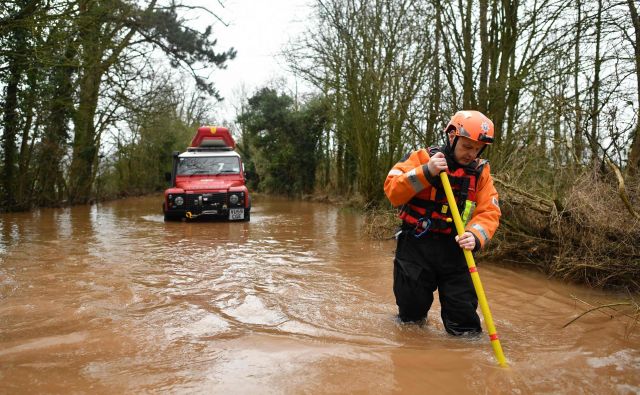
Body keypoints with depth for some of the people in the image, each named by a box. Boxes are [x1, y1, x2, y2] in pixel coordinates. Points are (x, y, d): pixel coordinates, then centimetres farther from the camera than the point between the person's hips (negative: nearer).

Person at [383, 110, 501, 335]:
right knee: (411, 314, 11)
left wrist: (475, 236, -25)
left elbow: (489, 212, -5)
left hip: (454, 250, 2)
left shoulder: (480, 172, 5)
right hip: (416, 247, -1)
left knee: (464, 324, 1)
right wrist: (426, 172, -24)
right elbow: (392, 191, -12)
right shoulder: (423, 158, -2)